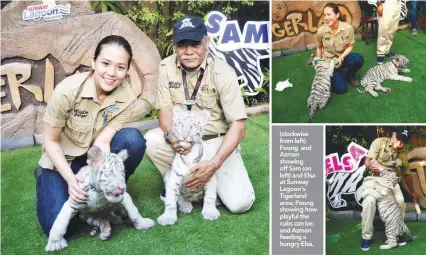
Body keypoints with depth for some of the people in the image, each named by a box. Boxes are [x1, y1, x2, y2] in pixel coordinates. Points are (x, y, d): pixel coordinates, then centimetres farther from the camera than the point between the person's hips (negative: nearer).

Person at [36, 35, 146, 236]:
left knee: (133, 139, -28)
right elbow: (50, 141, -16)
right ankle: (44, 179, 12)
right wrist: (70, 179, -27)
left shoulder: (127, 98, -19)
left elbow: (102, 142, -20)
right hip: (62, 159, -2)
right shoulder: (68, 89, -27)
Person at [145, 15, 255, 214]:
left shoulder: (223, 73, -18)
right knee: (151, 141, -29)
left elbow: (238, 126, -20)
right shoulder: (166, 67, -7)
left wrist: (214, 164, -33)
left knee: (238, 203, -20)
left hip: (217, 141, -3)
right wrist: (171, 135, -29)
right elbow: (165, 110, -4)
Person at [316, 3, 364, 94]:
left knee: (359, 59, -33)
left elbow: (350, 46, -7)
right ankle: (335, 76, 17)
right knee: (341, 89, -19)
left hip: (343, 57, 2)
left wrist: (341, 58, -24)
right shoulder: (321, 31, -17)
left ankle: (349, 76, 1)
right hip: (328, 61, -1)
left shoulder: (348, 28, -18)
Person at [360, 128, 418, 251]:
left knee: (400, 201, -20)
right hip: (374, 178, -4)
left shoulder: (403, 155, 11)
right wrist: (370, 166, -36)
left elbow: (406, 174, 23)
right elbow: (368, 160, -13)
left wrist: (412, 191, 28)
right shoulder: (379, 142, -5)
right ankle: (366, 236, -18)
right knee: (370, 200, -29)